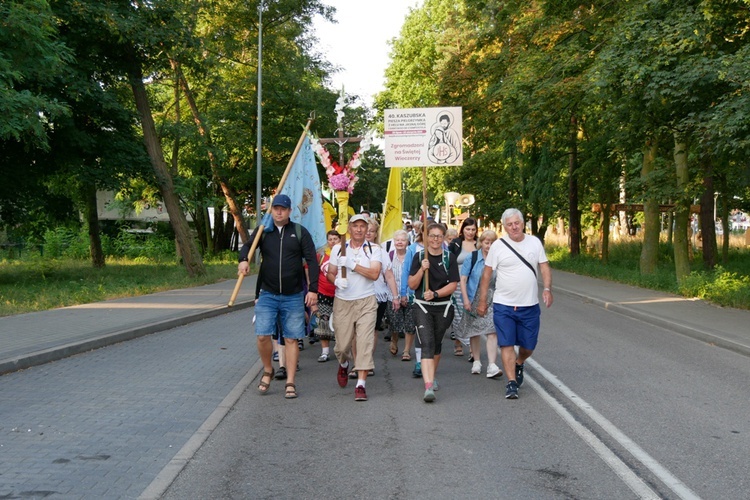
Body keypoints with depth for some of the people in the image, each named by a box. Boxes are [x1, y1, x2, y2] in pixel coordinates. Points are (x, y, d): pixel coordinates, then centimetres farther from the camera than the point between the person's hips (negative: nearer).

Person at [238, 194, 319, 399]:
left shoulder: (300, 232, 2)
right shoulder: (263, 230, 7)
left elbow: (312, 261, -1)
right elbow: (247, 246, -1)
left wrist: (313, 289, -10)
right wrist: (244, 259, -25)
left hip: (293, 297, -1)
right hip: (267, 295, 1)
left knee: (291, 339, 3)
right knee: (262, 336, -8)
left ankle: (290, 383, 11)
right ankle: (267, 371, 19)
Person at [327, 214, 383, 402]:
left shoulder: (373, 249, 3)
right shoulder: (338, 249, 8)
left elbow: (374, 273, -10)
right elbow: (330, 273, 10)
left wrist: (352, 265, -14)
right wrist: (337, 280, -12)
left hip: (366, 302, -1)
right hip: (342, 302, 1)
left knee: (365, 342, -11)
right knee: (342, 344, 4)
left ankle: (361, 385, -7)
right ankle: (343, 365, 40)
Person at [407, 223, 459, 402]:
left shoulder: (449, 258, 1)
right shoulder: (419, 257, 1)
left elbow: (453, 285, -4)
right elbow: (412, 285, -3)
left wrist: (435, 294, -18)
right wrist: (422, 269, -18)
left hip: (443, 307, 2)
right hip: (422, 306, -2)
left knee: (437, 343, 16)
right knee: (427, 344, -15)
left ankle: (432, 376, 40)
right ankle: (428, 386, -24)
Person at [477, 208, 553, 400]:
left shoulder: (534, 242, 4)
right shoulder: (498, 246, -4)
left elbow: (544, 267, 5)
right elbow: (487, 274, 0)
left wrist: (547, 289, -12)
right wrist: (482, 301, -1)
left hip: (530, 305, 2)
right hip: (503, 305, -2)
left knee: (528, 346, 10)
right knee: (507, 344, -6)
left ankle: (518, 364, 40)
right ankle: (512, 382, 0)